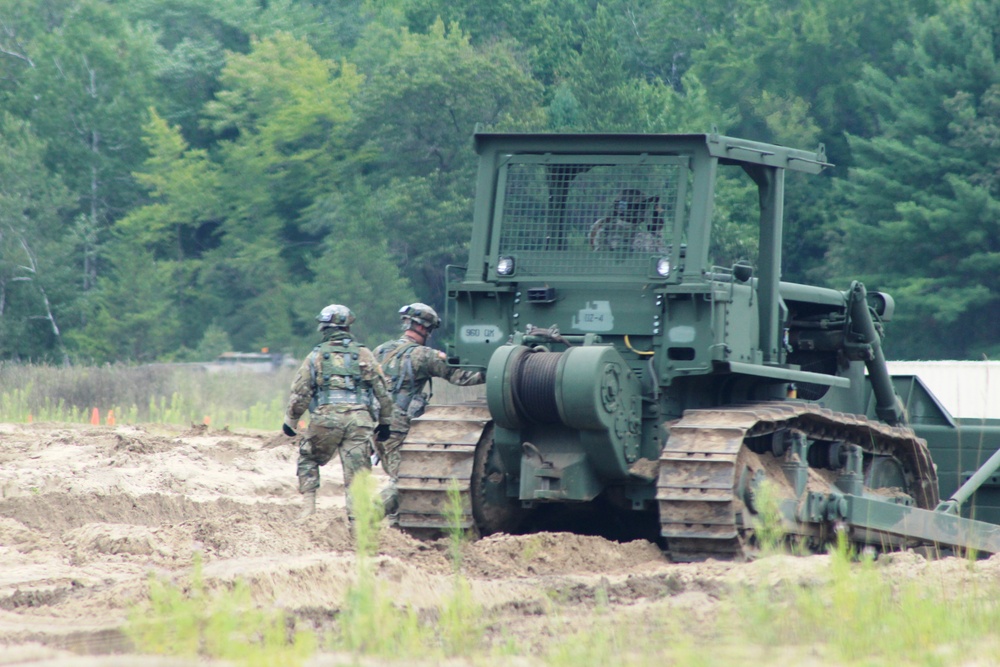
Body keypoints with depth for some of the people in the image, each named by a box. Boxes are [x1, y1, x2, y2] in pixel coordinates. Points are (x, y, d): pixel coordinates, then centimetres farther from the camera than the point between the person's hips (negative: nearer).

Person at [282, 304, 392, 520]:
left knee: (308, 459, 20)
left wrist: (290, 421, 16)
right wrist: (384, 421, 19)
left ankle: (308, 507, 9)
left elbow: (300, 393, 7)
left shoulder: (316, 356, 8)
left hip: (326, 418, -1)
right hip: (360, 419, 1)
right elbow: (382, 391, 12)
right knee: (356, 471, 1)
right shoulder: (364, 355, 11)